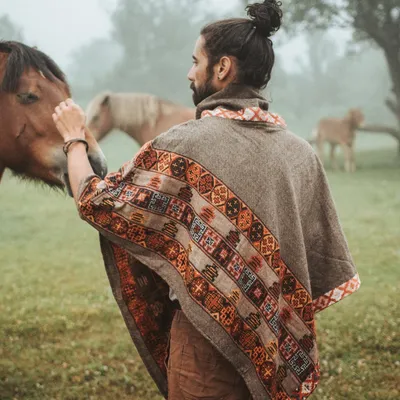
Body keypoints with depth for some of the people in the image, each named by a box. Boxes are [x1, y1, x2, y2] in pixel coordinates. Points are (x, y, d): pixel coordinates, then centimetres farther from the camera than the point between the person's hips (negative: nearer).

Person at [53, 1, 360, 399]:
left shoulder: (185, 146, -16)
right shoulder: (300, 152, 0)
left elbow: (95, 202, -8)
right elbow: (325, 266, 6)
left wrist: (74, 138, 7)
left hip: (208, 339, -5)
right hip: (278, 343, 5)